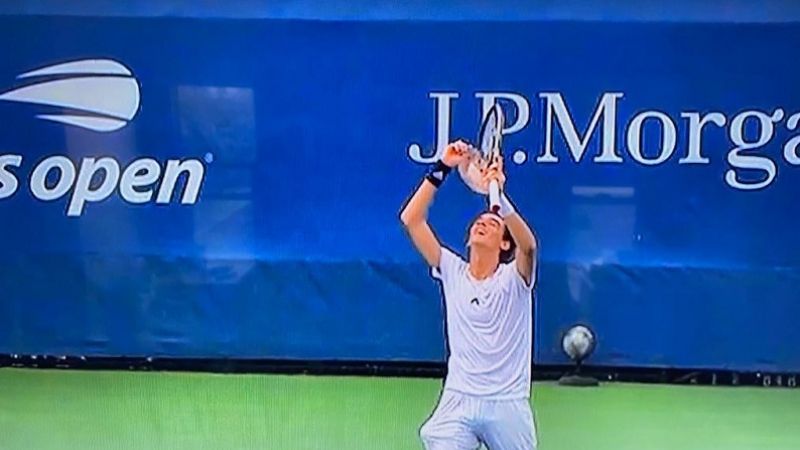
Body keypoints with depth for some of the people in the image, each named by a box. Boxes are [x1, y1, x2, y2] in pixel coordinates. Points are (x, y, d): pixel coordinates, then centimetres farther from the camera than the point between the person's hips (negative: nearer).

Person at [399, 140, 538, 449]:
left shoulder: (514, 278, -4)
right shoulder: (452, 272, 3)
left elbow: (529, 245, -28)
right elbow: (411, 220, -4)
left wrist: (499, 195, -42)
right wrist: (441, 169, -12)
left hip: (508, 406, -1)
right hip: (457, 403, 1)